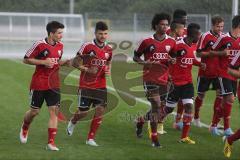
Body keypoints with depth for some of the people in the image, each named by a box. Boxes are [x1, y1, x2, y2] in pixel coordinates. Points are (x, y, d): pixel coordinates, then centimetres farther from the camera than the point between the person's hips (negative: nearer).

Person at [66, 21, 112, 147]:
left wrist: (108, 70, -1)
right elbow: (75, 62, -6)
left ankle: (90, 138, 2)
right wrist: (87, 69, -19)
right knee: (83, 112, 1)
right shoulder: (87, 46, -11)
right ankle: (72, 122, 37)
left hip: (100, 86, 4)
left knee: (100, 110, -8)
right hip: (86, 85, -4)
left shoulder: (109, 49, 5)